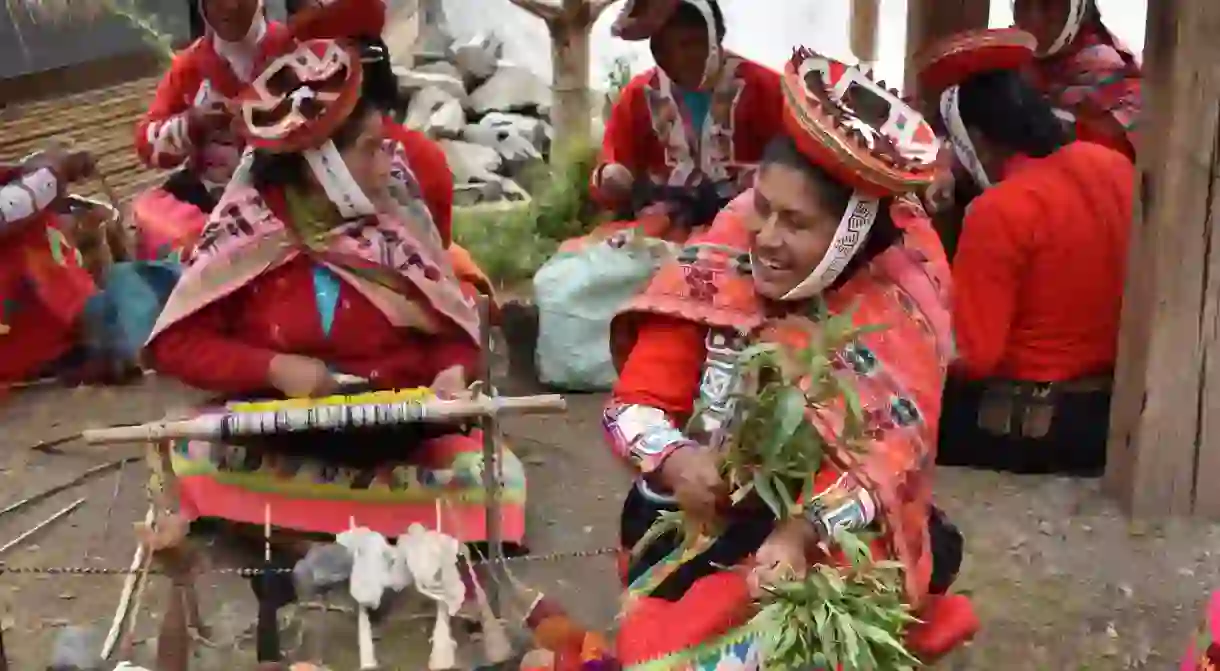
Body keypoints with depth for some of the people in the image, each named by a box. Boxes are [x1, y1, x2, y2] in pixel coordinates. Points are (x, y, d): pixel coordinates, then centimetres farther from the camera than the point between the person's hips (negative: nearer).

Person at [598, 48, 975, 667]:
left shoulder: (900, 300, -11)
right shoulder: (714, 273, -10)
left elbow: (897, 449, -17)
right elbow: (632, 406, -8)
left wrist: (804, 530, -34)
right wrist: (676, 459, -30)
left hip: (831, 526, 1)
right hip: (699, 513, 0)